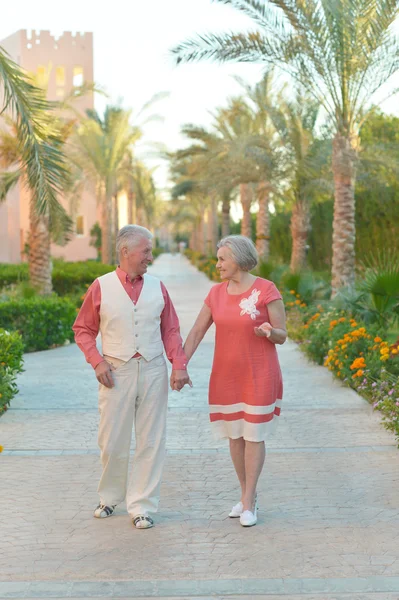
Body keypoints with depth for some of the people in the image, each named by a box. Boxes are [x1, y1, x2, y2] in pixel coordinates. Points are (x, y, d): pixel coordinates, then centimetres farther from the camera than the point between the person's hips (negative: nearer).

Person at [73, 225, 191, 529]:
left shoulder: (157, 287, 6)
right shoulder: (101, 287, -1)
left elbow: (171, 330, 7)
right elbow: (83, 330, 5)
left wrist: (179, 365, -6)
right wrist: (97, 361, -8)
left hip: (153, 370, 2)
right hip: (117, 371, -2)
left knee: (151, 441, 3)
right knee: (112, 441, 6)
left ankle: (142, 506, 13)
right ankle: (110, 497, 29)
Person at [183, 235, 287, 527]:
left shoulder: (267, 290, -13)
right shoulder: (217, 293, 2)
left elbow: (282, 336, -8)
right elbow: (197, 332, 5)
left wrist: (268, 332, -32)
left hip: (259, 375, -5)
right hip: (227, 375, 5)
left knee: (254, 436, -2)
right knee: (235, 435, 9)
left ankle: (247, 504, 7)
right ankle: (249, 496, 24)